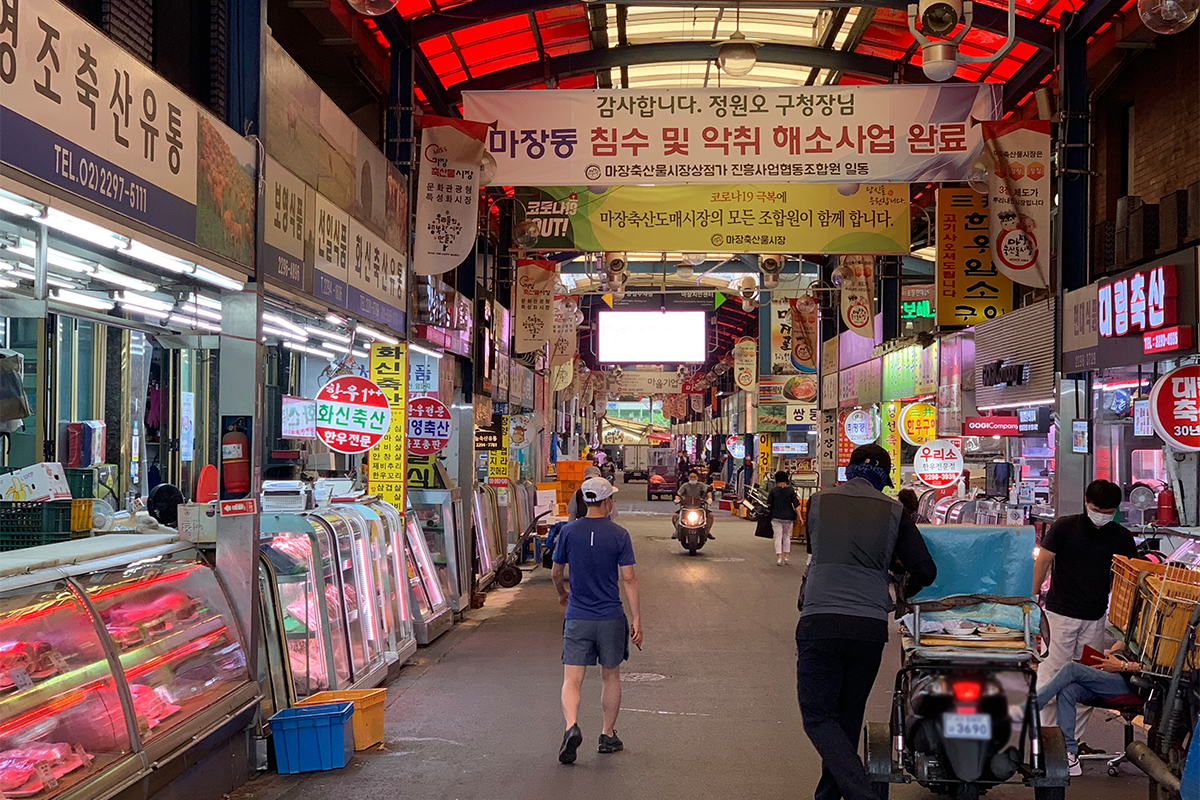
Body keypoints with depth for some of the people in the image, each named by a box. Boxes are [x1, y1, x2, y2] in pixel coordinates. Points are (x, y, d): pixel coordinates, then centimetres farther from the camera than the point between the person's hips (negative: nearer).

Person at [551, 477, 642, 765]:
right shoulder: (619, 535, -7)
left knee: (572, 680, 0)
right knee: (611, 677, 16)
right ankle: (608, 735, 23)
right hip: (611, 618, 0)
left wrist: (563, 593, 30)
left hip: (577, 618, 0)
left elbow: (556, 573, 8)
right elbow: (628, 579, -9)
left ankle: (571, 727, -24)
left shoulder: (569, 532, -2)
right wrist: (636, 619, -4)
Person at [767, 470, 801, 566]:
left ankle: (779, 557, -11)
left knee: (778, 537, 0)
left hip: (776, 518, -1)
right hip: (788, 517, 1)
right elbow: (796, 505, -3)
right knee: (787, 536, 18)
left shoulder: (773, 491, -3)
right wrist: (798, 516, 2)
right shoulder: (791, 491, -2)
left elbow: (768, 505, -2)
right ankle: (787, 556, 20)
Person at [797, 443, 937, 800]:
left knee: (818, 715, 2)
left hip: (819, 622, -2)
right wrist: (904, 593, 26)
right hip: (870, 626, 2)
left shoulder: (818, 502, 8)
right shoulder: (894, 511, 7)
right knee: (848, 716, 16)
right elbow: (925, 570, 4)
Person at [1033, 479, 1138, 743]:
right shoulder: (1065, 527, -6)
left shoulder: (1121, 537, 2)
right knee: (1052, 673, -3)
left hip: (1096, 617, 3)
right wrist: (1034, 598, 0)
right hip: (1060, 612, -3)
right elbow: (1043, 561, 1)